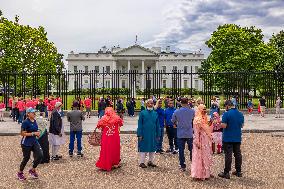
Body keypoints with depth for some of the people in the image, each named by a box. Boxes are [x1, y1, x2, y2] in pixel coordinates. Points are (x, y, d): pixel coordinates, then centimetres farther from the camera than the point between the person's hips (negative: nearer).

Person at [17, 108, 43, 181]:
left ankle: (32, 170, 15)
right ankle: (20, 173, 30)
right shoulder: (25, 122, -17)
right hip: (26, 143, -7)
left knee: (40, 155, -7)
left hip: (34, 142, 7)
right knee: (26, 158, 5)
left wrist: (37, 133, 3)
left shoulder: (34, 121, 6)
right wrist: (33, 133, -21)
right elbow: (22, 133, -19)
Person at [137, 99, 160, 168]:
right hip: (144, 134, -4)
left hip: (153, 134, 4)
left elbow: (157, 125, 9)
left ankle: (150, 161, 24)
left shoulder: (155, 114, 7)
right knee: (143, 148, 1)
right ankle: (142, 162, 11)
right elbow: (140, 125, -3)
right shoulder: (142, 113, -2)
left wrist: (158, 135, 5)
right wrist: (140, 135, -9)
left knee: (152, 148, 10)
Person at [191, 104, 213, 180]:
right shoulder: (197, 119, -15)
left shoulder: (205, 118, 12)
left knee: (206, 157, 15)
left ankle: (206, 173, 25)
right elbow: (196, 132, -18)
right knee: (200, 157, -2)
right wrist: (197, 142, -22)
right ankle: (199, 174, 6)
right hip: (201, 141, -9)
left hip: (206, 141, 9)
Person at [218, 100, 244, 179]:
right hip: (237, 138, 6)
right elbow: (242, 125, 13)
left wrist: (220, 123, 0)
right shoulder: (240, 114, 5)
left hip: (228, 138, -6)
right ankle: (238, 171, 22)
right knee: (238, 154, 13)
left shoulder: (226, 114, -16)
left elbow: (224, 126, -19)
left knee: (228, 155, -1)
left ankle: (226, 173, 4)